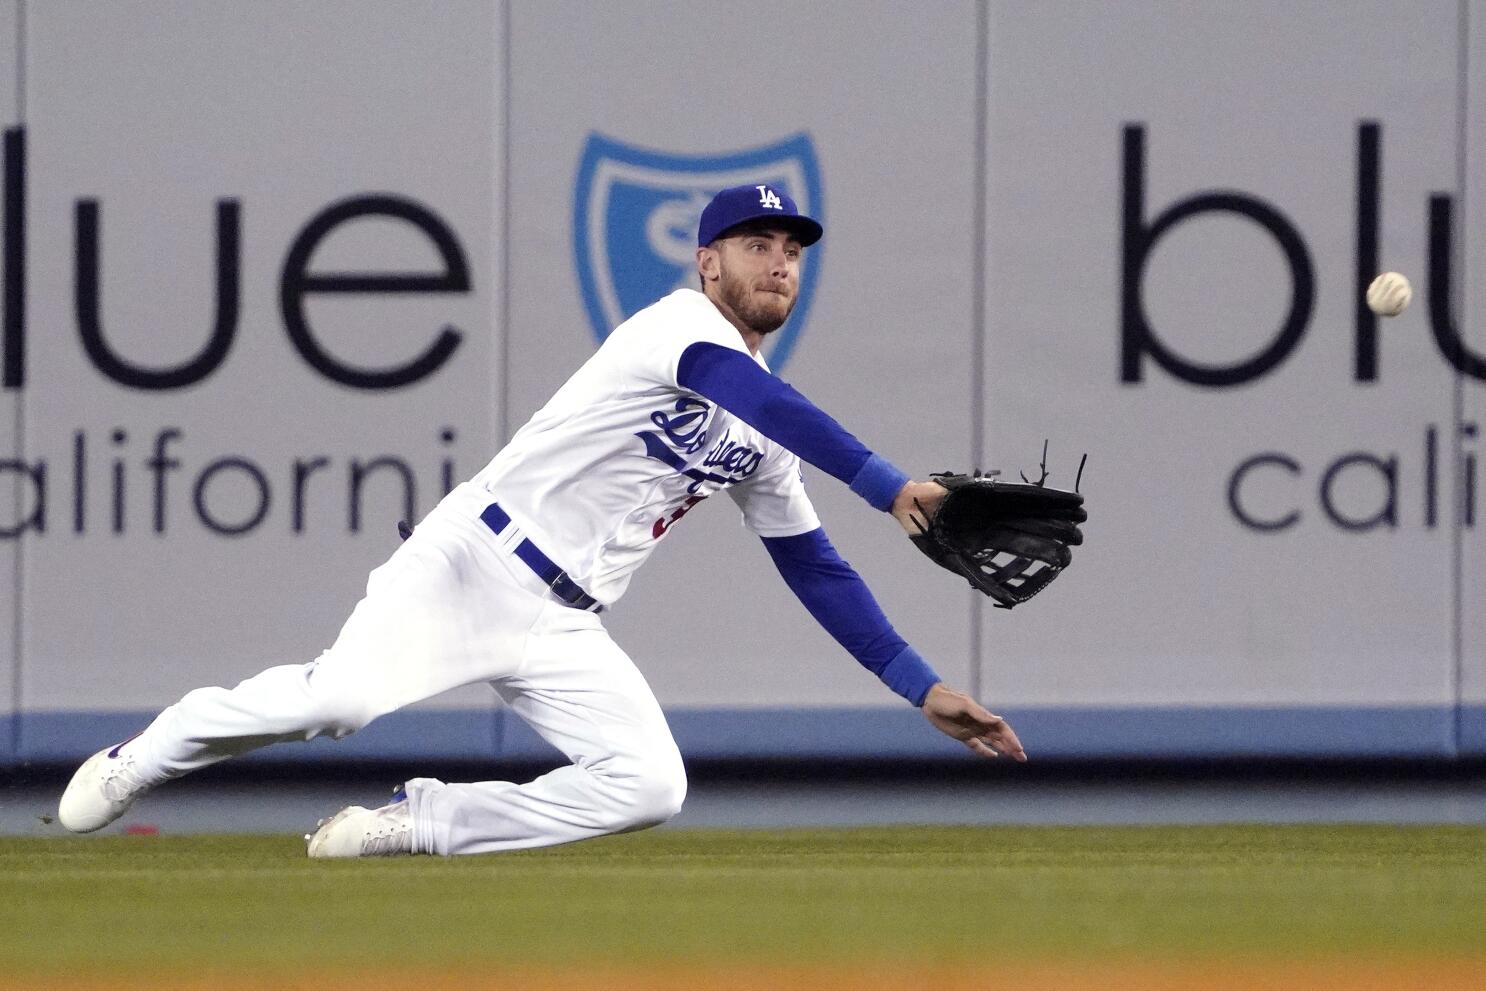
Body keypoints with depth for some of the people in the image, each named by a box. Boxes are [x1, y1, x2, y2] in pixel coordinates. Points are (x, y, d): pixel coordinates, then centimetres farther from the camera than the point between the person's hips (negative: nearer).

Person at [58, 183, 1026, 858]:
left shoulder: (760, 444, 18)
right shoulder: (683, 324, -6)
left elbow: (817, 570, 21)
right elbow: (776, 406, -25)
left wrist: (923, 686, 15)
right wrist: (890, 486, -35)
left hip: (565, 629, 7)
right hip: (477, 558, -7)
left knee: (648, 786, -15)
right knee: (348, 698, -28)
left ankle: (410, 825, -2)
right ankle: (141, 760, -1)